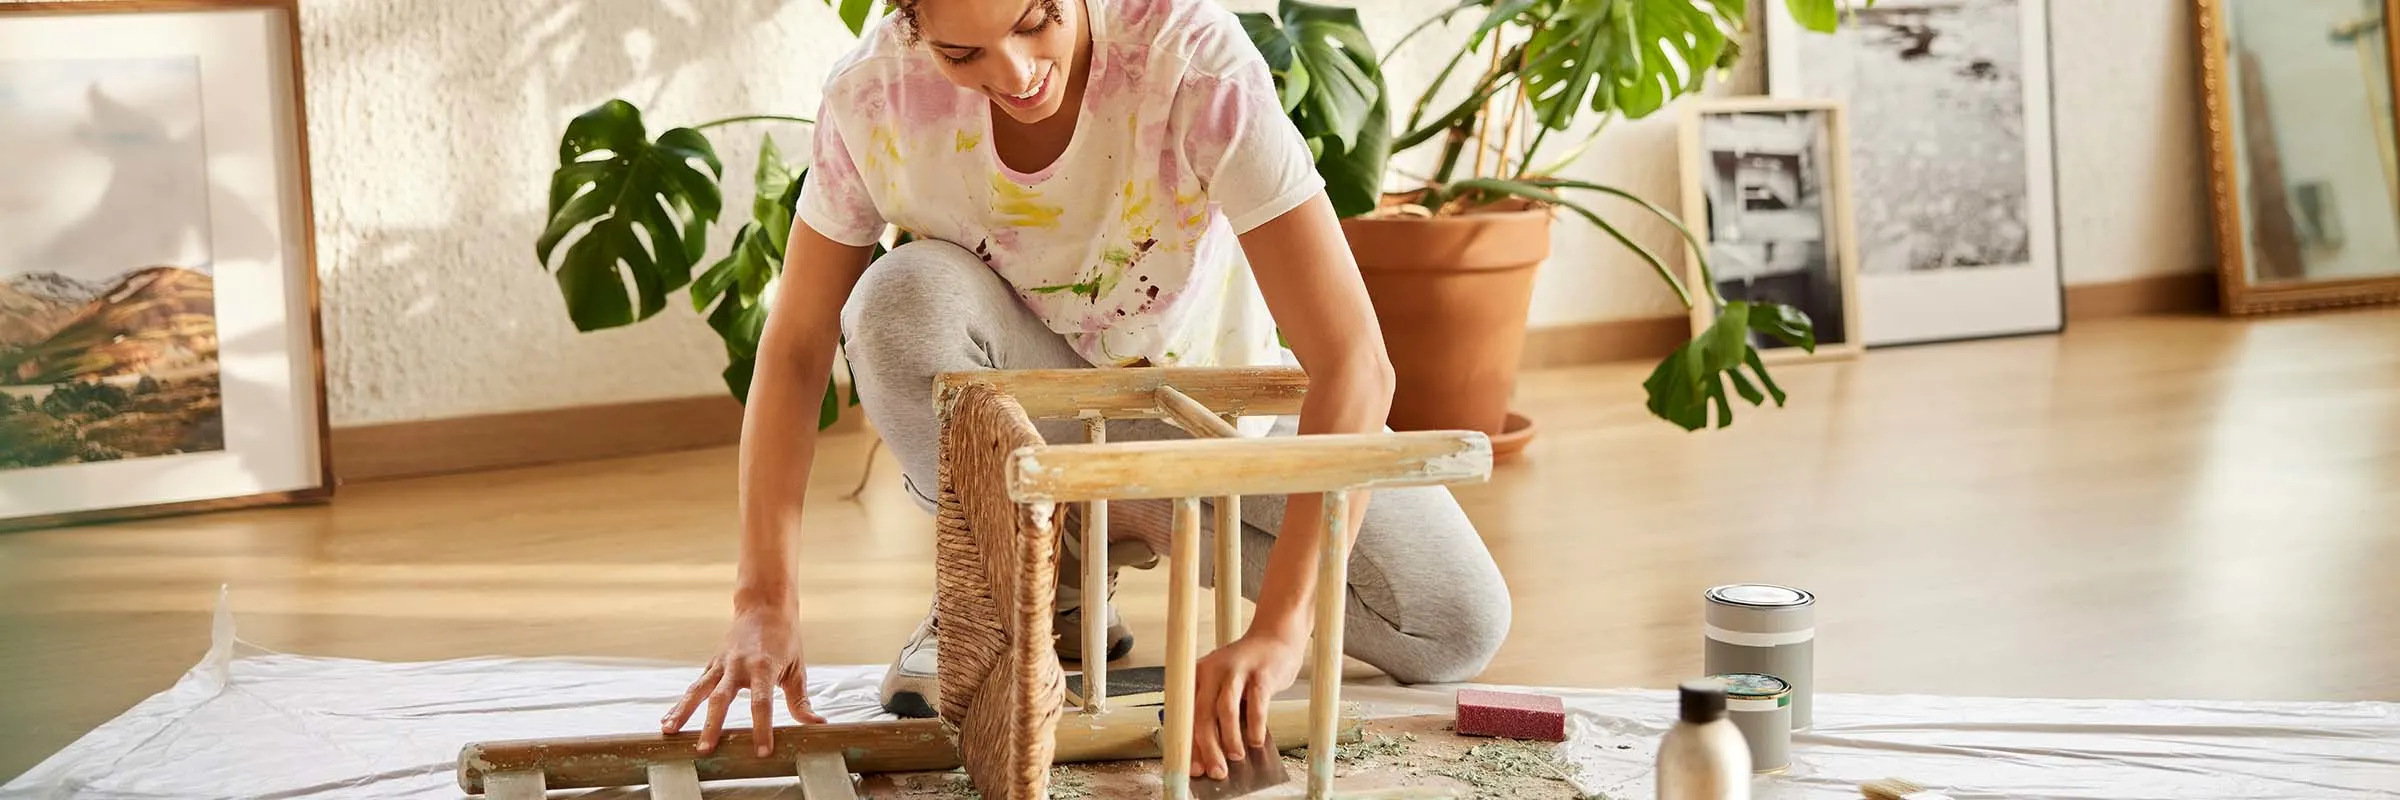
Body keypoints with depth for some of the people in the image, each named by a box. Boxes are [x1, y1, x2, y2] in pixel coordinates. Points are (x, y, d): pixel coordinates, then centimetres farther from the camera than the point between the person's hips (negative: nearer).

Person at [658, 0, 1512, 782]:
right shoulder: (874, 95, -25)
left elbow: (1352, 361, -37)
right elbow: (795, 346, -17)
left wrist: (1277, 626, -44)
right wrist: (766, 603, -27)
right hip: (1023, 428, 0)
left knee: (1458, 627, -17)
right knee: (903, 300, -33)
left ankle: (1117, 526, 3)